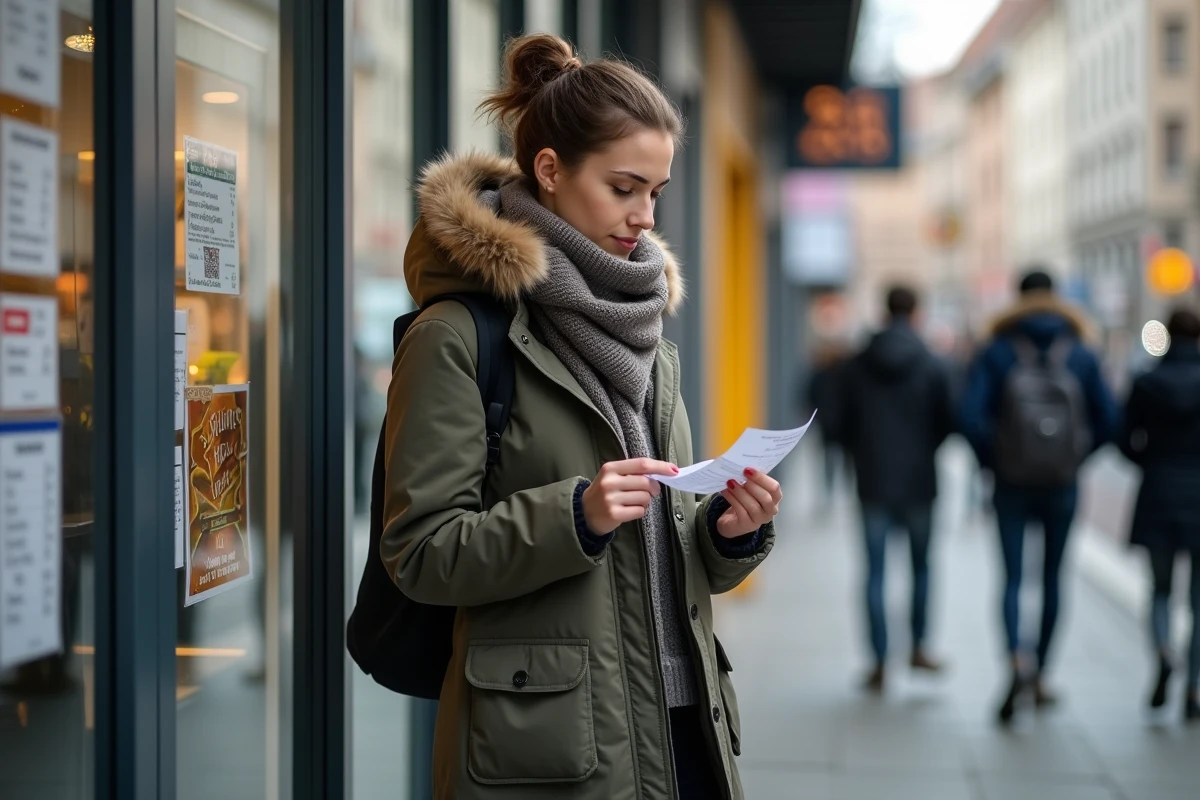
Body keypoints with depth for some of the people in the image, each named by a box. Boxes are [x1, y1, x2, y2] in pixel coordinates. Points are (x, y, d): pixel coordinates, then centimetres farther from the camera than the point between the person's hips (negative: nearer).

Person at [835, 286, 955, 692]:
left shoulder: (857, 367, -2)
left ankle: (880, 663, 1)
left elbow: (845, 427, 2)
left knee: (875, 572, 3)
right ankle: (919, 648, 16)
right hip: (919, 480, 0)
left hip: (873, 482, 0)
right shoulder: (933, 367, -5)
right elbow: (946, 423, -2)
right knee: (921, 565, 16)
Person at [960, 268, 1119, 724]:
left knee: (1012, 578, 1)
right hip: (1062, 483, 1)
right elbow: (1108, 420, -2)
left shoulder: (997, 352, -2)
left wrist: (991, 462, 2)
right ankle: (1041, 676, 16)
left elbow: (972, 416, -11)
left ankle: (1016, 661, -23)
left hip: (1012, 482, -1)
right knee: (1052, 577, 13)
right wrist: (1077, 456, 13)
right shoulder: (1080, 355, 2)